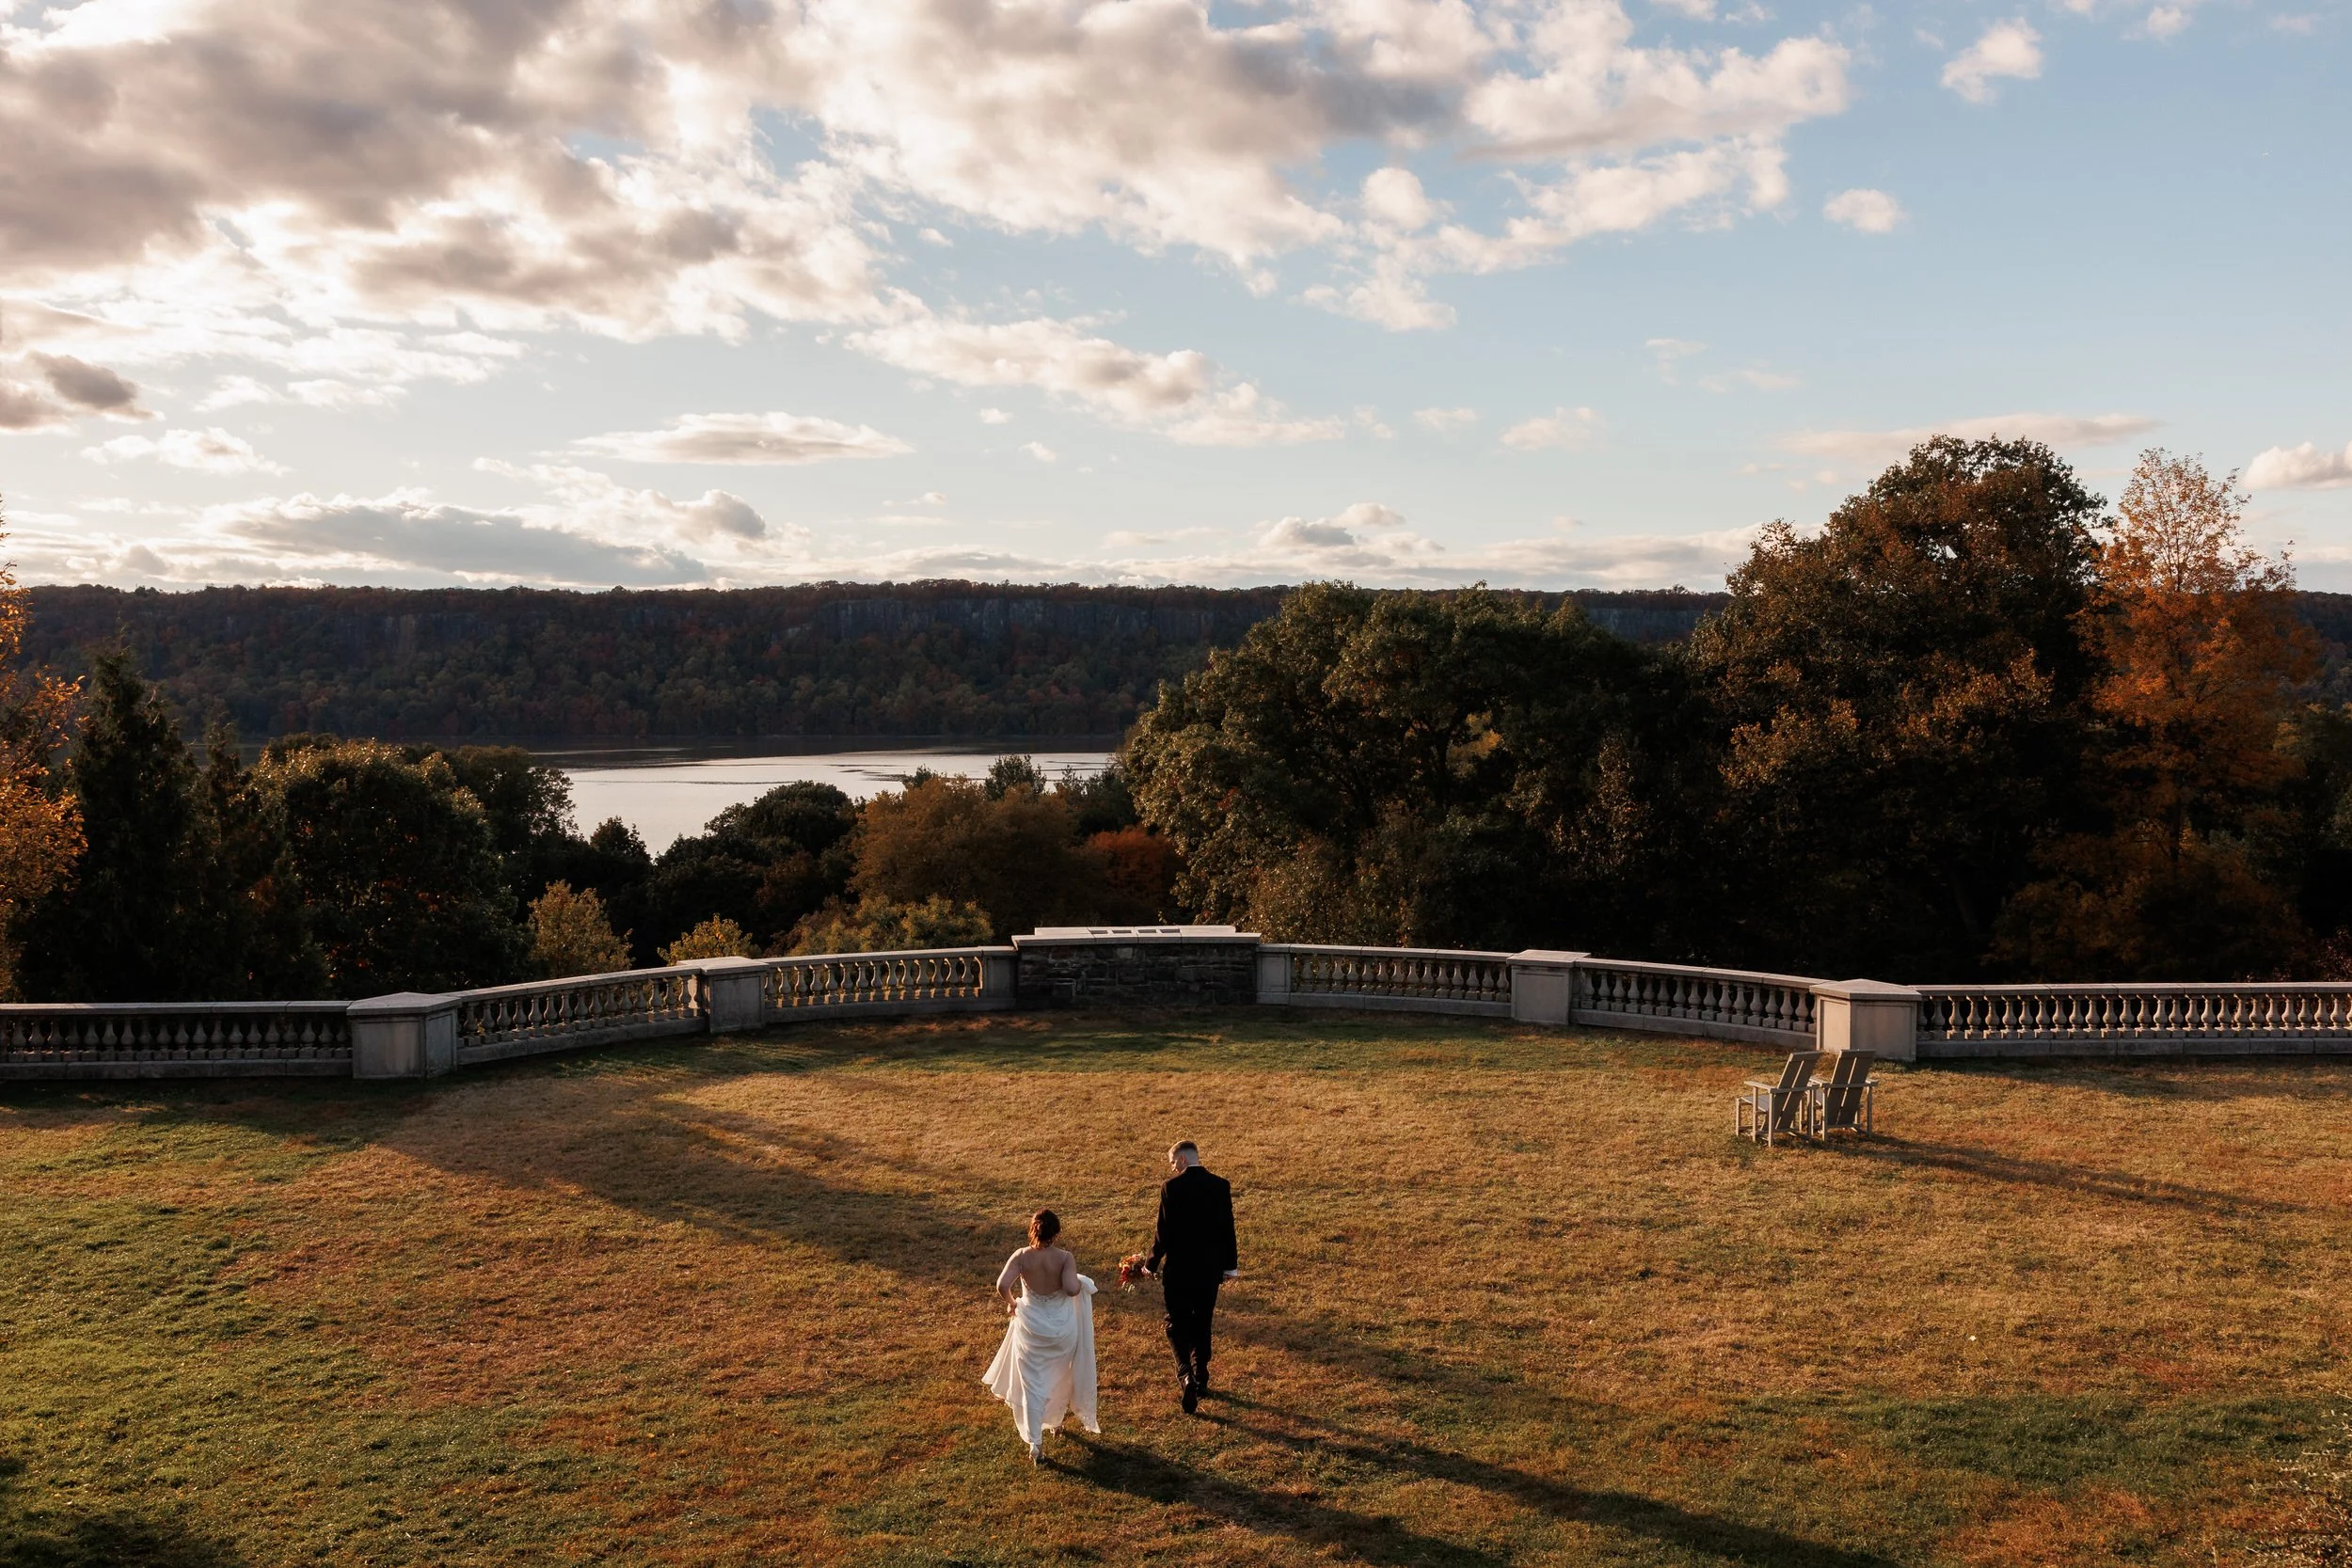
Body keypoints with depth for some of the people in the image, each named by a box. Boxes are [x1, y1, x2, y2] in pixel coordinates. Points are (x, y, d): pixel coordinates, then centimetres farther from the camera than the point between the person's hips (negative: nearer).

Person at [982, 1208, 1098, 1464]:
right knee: (1059, 1378, 26)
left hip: (1031, 1326, 0)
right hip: (1062, 1327, 0)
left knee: (1032, 1384, 6)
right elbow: (1072, 1289, -28)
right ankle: (1056, 1420, 46)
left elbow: (1002, 1285, -22)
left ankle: (1035, 1443, -1)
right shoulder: (1065, 1257, -17)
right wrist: (1079, 1282, -6)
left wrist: (1011, 1303, -2)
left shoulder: (1022, 1256, -13)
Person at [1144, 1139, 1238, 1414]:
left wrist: (1151, 1264, 1)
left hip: (1178, 1268, -4)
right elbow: (1227, 1229, 1)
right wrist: (1230, 1265, 11)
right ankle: (1200, 1381, 26)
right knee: (1202, 1324, 18)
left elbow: (1164, 1230, -12)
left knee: (1178, 1324, 5)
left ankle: (1186, 1376, -15)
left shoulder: (1171, 1187, -13)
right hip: (1209, 1268, 4)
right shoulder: (1221, 1186, -2)